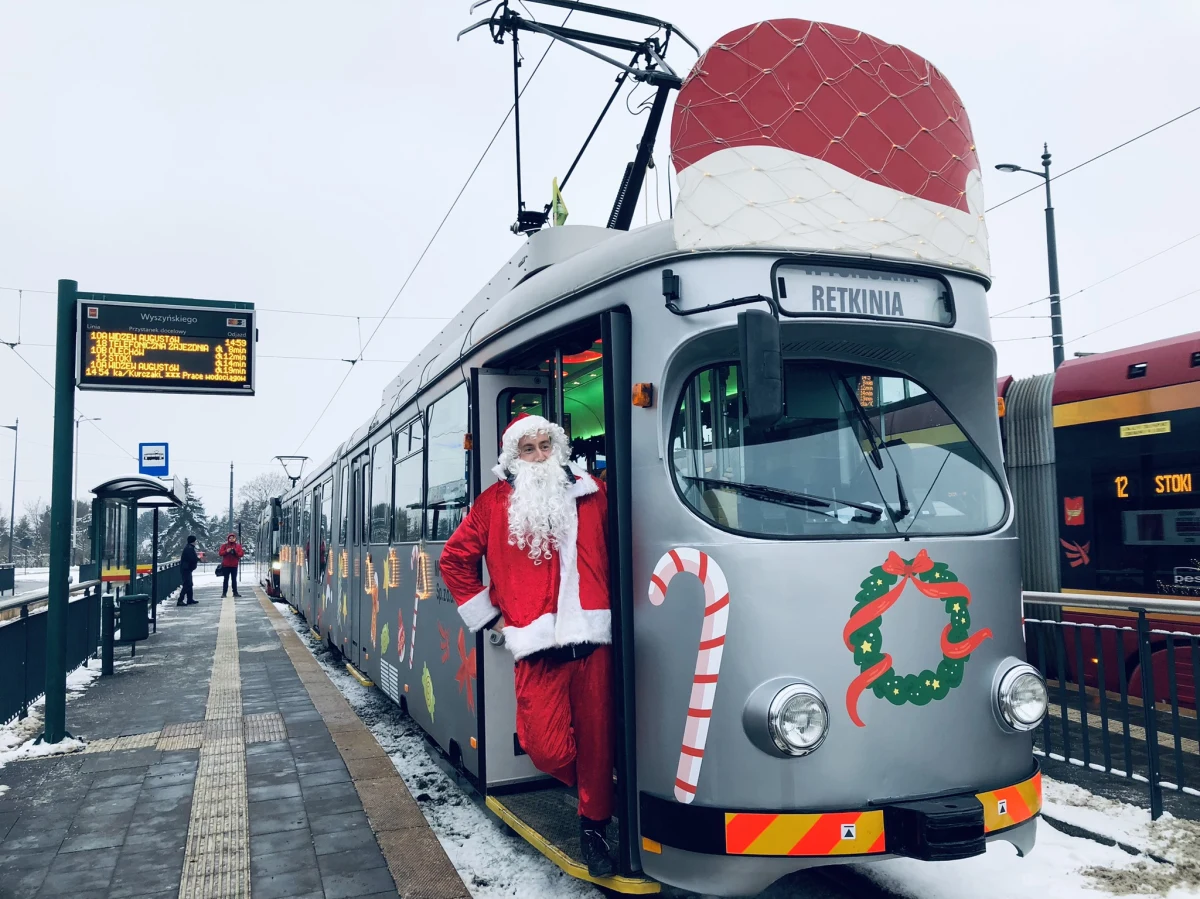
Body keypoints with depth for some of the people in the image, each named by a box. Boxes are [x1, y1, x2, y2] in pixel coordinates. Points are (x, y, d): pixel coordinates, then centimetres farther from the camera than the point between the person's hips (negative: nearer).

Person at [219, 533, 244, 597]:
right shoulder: (224, 545, 3)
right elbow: (220, 553, -3)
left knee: (234, 579, 6)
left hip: (234, 565, 1)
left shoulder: (238, 545, 4)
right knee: (226, 579, 3)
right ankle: (224, 593, 6)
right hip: (226, 565, -1)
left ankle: (235, 592, 9)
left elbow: (241, 554, -1)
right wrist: (226, 551, -19)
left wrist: (235, 552, -18)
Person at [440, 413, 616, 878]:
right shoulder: (494, 503, 5)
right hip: (537, 646, -1)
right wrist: (490, 614, 10)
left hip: (593, 639, 1)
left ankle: (594, 826, 27)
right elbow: (454, 559, 13)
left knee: (596, 740, 5)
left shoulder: (591, 492, 9)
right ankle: (593, 788, 27)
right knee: (548, 751, -5)